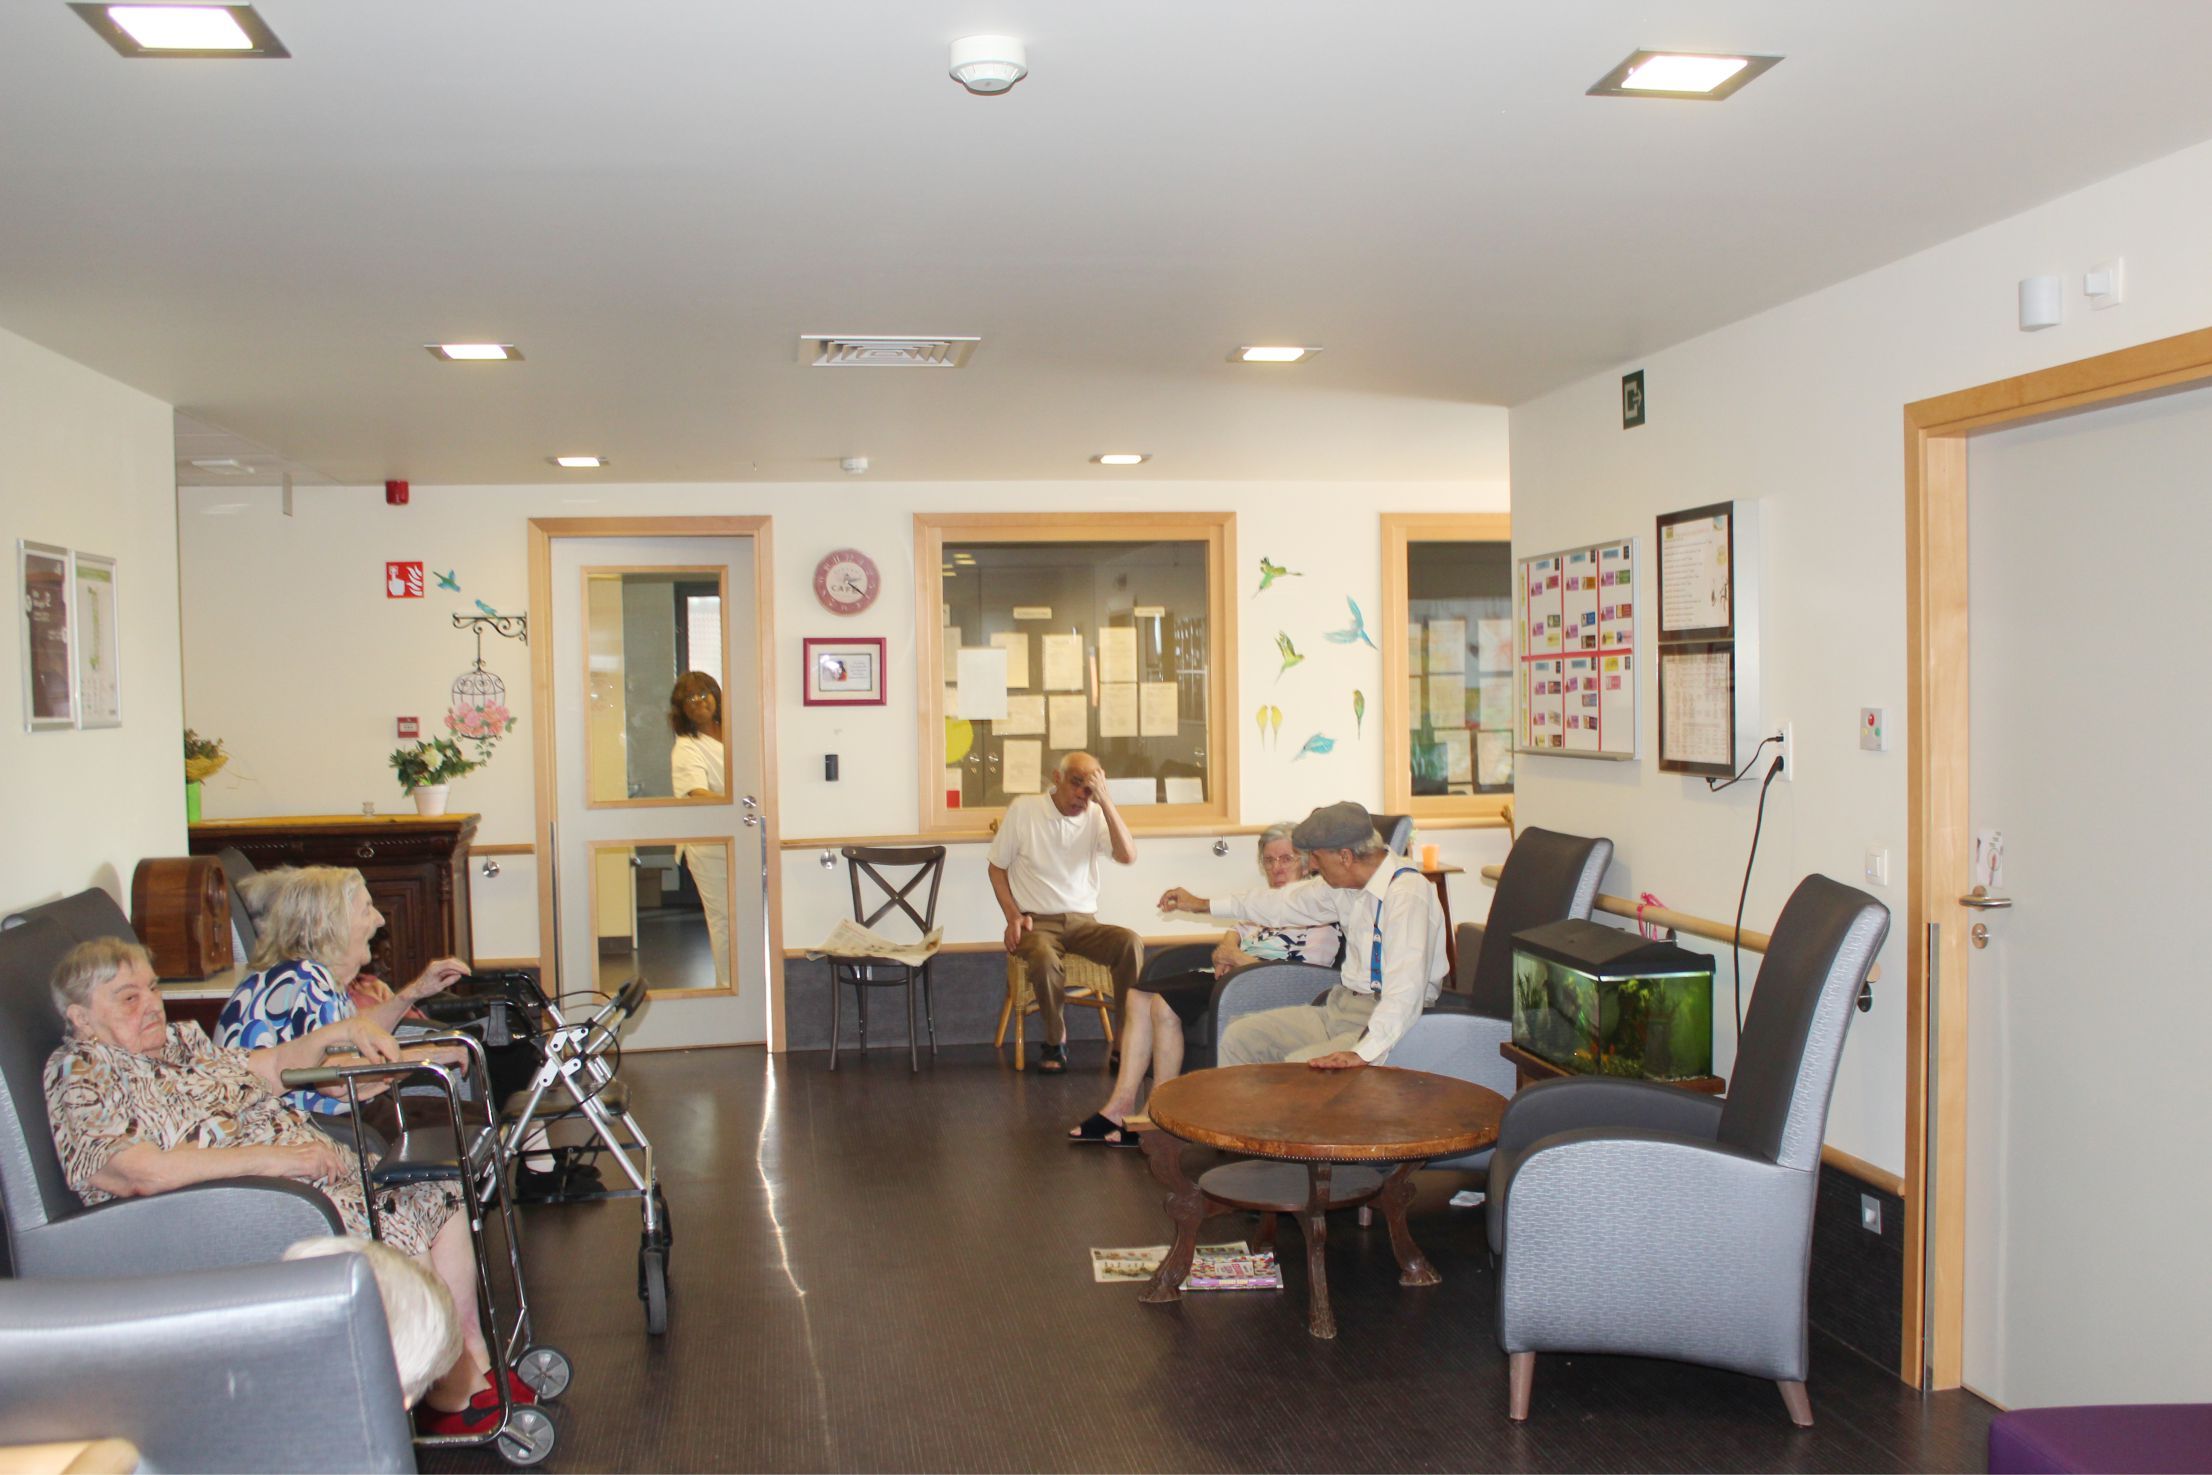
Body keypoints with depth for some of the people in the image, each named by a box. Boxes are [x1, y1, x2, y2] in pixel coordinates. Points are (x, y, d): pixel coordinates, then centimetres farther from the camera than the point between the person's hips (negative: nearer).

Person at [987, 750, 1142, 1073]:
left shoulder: (1095, 815, 2)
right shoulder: (1023, 810, -1)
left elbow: (1127, 856, -16)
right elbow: (997, 867, 8)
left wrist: (1105, 799, -20)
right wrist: (1013, 916, -5)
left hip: (1083, 922, 2)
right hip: (1037, 922, -2)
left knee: (1131, 943, -28)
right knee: (1045, 958, -37)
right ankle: (1054, 1043, -11)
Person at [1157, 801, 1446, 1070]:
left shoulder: (1406, 892, -22)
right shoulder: (1345, 883, 5)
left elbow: (1406, 986, -31)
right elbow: (1286, 903, 21)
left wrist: (1364, 1051, -40)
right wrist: (1202, 904, 26)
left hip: (1386, 1021, -9)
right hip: (1340, 1007, 9)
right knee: (1238, 1038, 4)